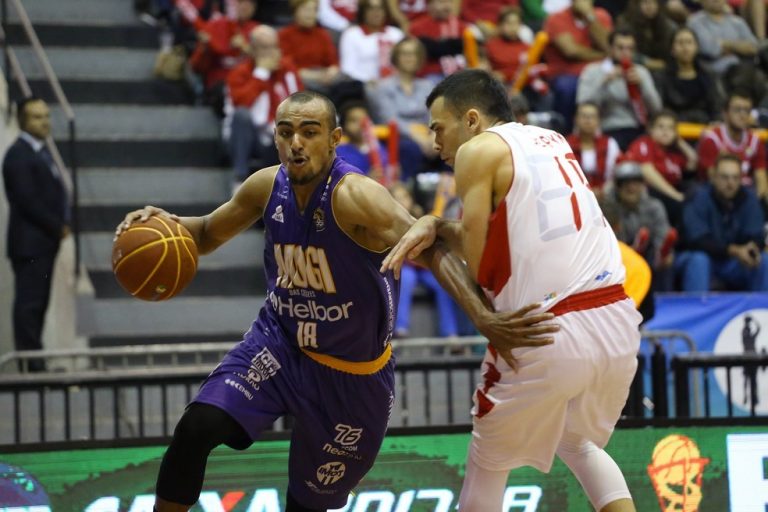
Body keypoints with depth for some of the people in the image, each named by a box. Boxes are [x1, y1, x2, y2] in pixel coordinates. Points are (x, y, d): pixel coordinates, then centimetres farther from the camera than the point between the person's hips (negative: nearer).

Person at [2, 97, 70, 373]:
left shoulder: (40, 151, 17)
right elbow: (27, 201, -19)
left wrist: (61, 225, 1)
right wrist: (58, 226, -12)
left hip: (45, 240, 9)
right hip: (30, 243, -9)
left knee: (38, 303, 10)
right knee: (29, 303, -7)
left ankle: (35, 359, 14)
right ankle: (30, 360, -7)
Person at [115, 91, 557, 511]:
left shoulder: (355, 196, -26)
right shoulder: (268, 186, -8)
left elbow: (432, 252, -39)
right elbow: (208, 234, 12)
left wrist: (484, 319, -54)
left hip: (351, 373, -4)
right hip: (279, 342, 4)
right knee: (197, 427, -19)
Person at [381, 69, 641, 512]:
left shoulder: (479, 148, -1)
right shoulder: (553, 141, 20)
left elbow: (478, 266, -3)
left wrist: (435, 226, 15)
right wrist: (436, 226, 6)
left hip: (548, 336, -7)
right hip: (618, 320, 7)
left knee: (488, 466, 15)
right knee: (579, 445, 31)